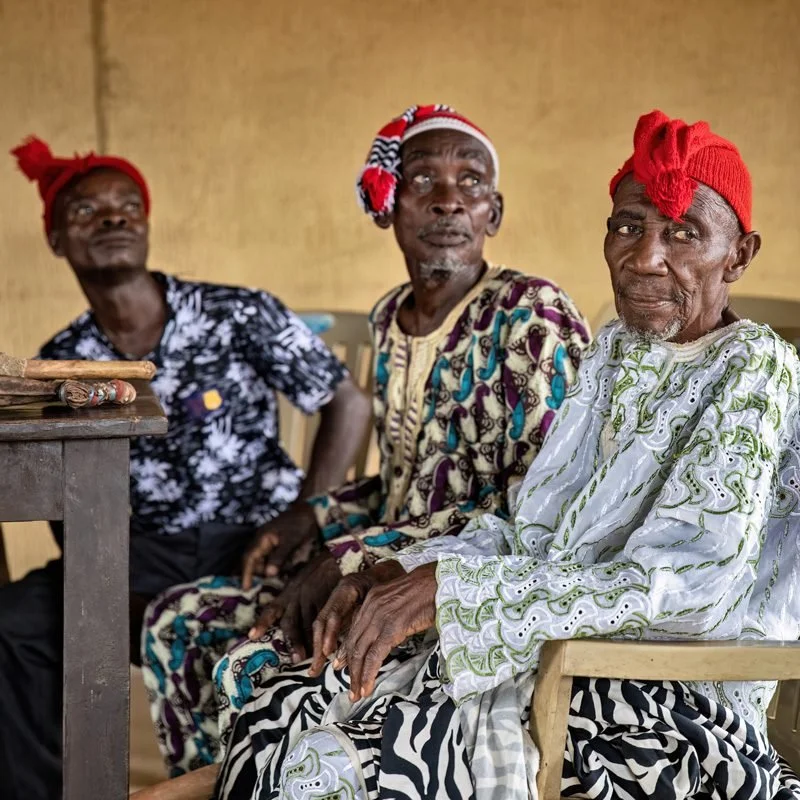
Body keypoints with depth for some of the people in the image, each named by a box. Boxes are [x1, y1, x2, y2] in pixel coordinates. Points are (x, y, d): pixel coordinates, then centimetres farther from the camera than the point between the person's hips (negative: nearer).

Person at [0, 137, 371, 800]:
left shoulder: (240, 317, -7)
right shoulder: (62, 365, 3)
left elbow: (349, 406, -1)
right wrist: (124, 601, -7)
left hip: (260, 541, -3)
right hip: (146, 555, 3)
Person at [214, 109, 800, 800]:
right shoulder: (612, 353, 11)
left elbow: (684, 583, -25)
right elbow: (533, 529, 12)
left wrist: (447, 587, -27)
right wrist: (399, 574, -6)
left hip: (665, 706, -7)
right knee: (280, 717, -6)